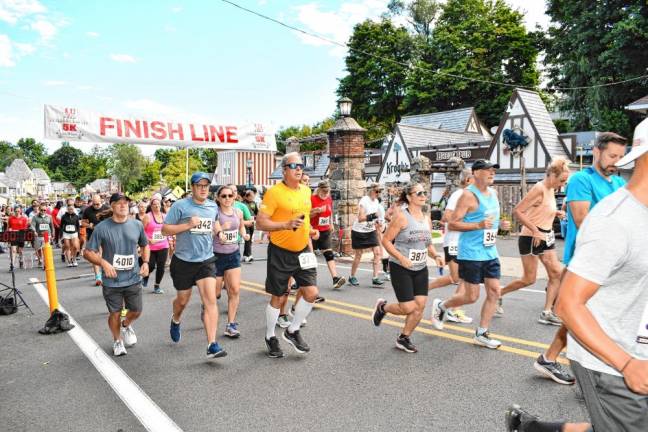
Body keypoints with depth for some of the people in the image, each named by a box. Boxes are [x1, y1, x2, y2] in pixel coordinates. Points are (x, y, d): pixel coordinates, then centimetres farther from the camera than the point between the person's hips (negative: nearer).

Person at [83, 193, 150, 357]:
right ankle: (117, 340, 36)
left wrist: (145, 262, -1)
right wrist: (104, 263, -22)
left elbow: (144, 245, 15)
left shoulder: (137, 225, -1)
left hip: (133, 279, 3)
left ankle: (126, 325, 46)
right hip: (111, 281, -3)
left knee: (136, 311, 11)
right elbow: (88, 252, -7)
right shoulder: (102, 228, -11)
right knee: (115, 314, 8)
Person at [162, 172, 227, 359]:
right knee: (183, 300, 16)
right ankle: (175, 320, 52)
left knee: (210, 300, -12)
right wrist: (188, 225, -20)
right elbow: (165, 229, -9)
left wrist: (218, 229, 5)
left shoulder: (213, 207, 6)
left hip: (206, 260, 2)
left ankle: (212, 345, -11)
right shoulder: (180, 206, -9)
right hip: (183, 261, -2)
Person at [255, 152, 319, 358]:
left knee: (311, 293, -1)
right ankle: (270, 337, 28)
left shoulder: (306, 191, 7)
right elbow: (260, 222, -17)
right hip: (280, 252, -5)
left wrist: (310, 247, 18)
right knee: (277, 298, 6)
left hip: (302, 252, 6)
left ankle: (292, 331, 21)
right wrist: (287, 225, -29)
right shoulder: (274, 192, -14)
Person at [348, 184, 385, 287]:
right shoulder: (364, 201, -17)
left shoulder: (376, 201, 5)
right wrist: (373, 216, -34)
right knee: (358, 255, 3)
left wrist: (378, 221, -3)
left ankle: (375, 278, -3)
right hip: (359, 231, -6)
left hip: (371, 231, 6)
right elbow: (360, 218, -25)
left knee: (377, 252, -7)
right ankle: (352, 277, 21)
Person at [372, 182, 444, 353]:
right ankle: (383, 307, 24)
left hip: (421, 269, 7)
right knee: (408, 308, -7)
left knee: (420, 306, 1)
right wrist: (401, 258, -22)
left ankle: (404, 338, 20)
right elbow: (386, 240, -13)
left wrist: (436, 256, 0)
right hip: (401, 268, -6)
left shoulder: (427, 219, 8)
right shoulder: (401, 216, -13)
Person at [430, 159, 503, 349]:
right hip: (471, 253, -8)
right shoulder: (469, 195, -14)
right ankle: (441, 306, 26)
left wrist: (496, 225, 16)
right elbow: (452, 224, -17)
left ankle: (481, 333, 15)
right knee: (471, 296, 0)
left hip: (490, 252, 8)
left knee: (494, 291, 4)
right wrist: (479, 225, -24)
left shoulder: (493, 193, 12)